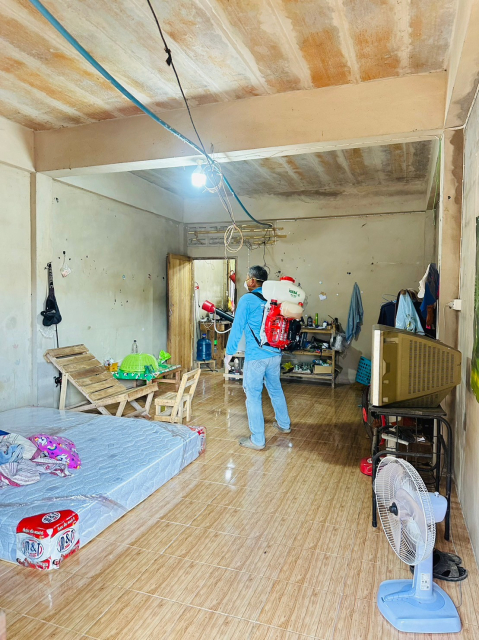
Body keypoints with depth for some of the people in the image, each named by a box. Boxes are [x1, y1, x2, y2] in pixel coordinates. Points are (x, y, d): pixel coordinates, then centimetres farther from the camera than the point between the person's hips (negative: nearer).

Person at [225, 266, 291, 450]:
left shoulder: (247, 300, -11)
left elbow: (237, 328, -10)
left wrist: (229, 353, -3)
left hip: (255, 357, -7)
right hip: (275, 354, 7)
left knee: (253, 396, 3)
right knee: (276, 389, 23)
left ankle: (257, 440, 10)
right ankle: (284, 424, 40)